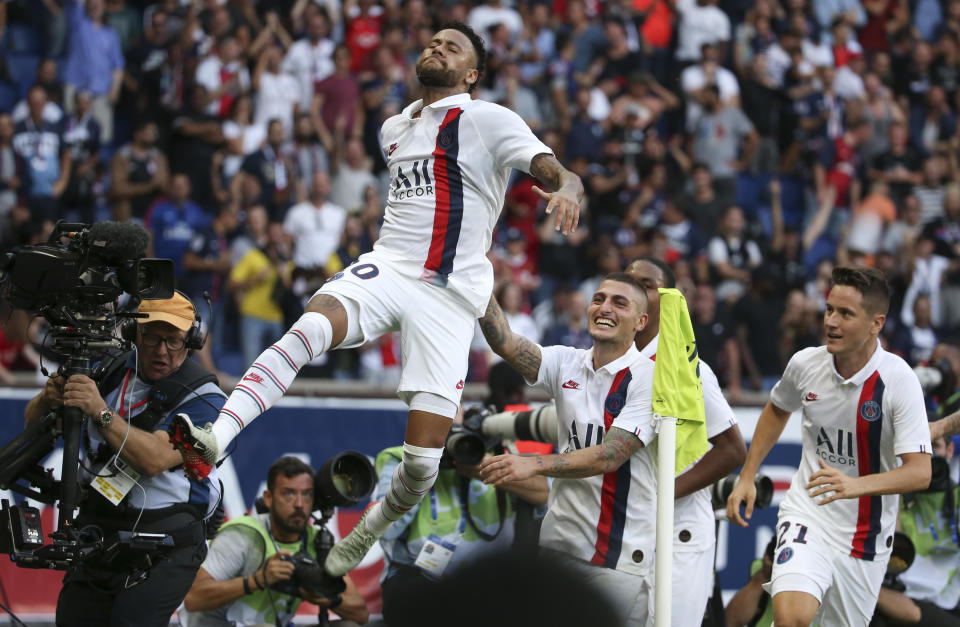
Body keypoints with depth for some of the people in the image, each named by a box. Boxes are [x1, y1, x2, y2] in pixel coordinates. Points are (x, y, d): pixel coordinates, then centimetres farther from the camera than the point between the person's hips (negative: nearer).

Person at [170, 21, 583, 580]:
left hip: (451, 296, -3)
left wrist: (568, 187, -36)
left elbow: (553, 169, -13)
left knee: (424, 457, -8)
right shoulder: (396, 128, 19)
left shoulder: (490, 120, 1)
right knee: (310, 328, -32)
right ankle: (213, 440, -46)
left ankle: (374, 528, 24)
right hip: (387, 266, 3)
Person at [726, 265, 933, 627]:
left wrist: (855, 485, -39)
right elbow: (777, 410, 20)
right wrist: (747, 477, 14)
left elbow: (920, 472, -23)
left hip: (866, 536, -1)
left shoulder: (898, 380, -16)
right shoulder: (805, 364, -5)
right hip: (806, 516, 1)